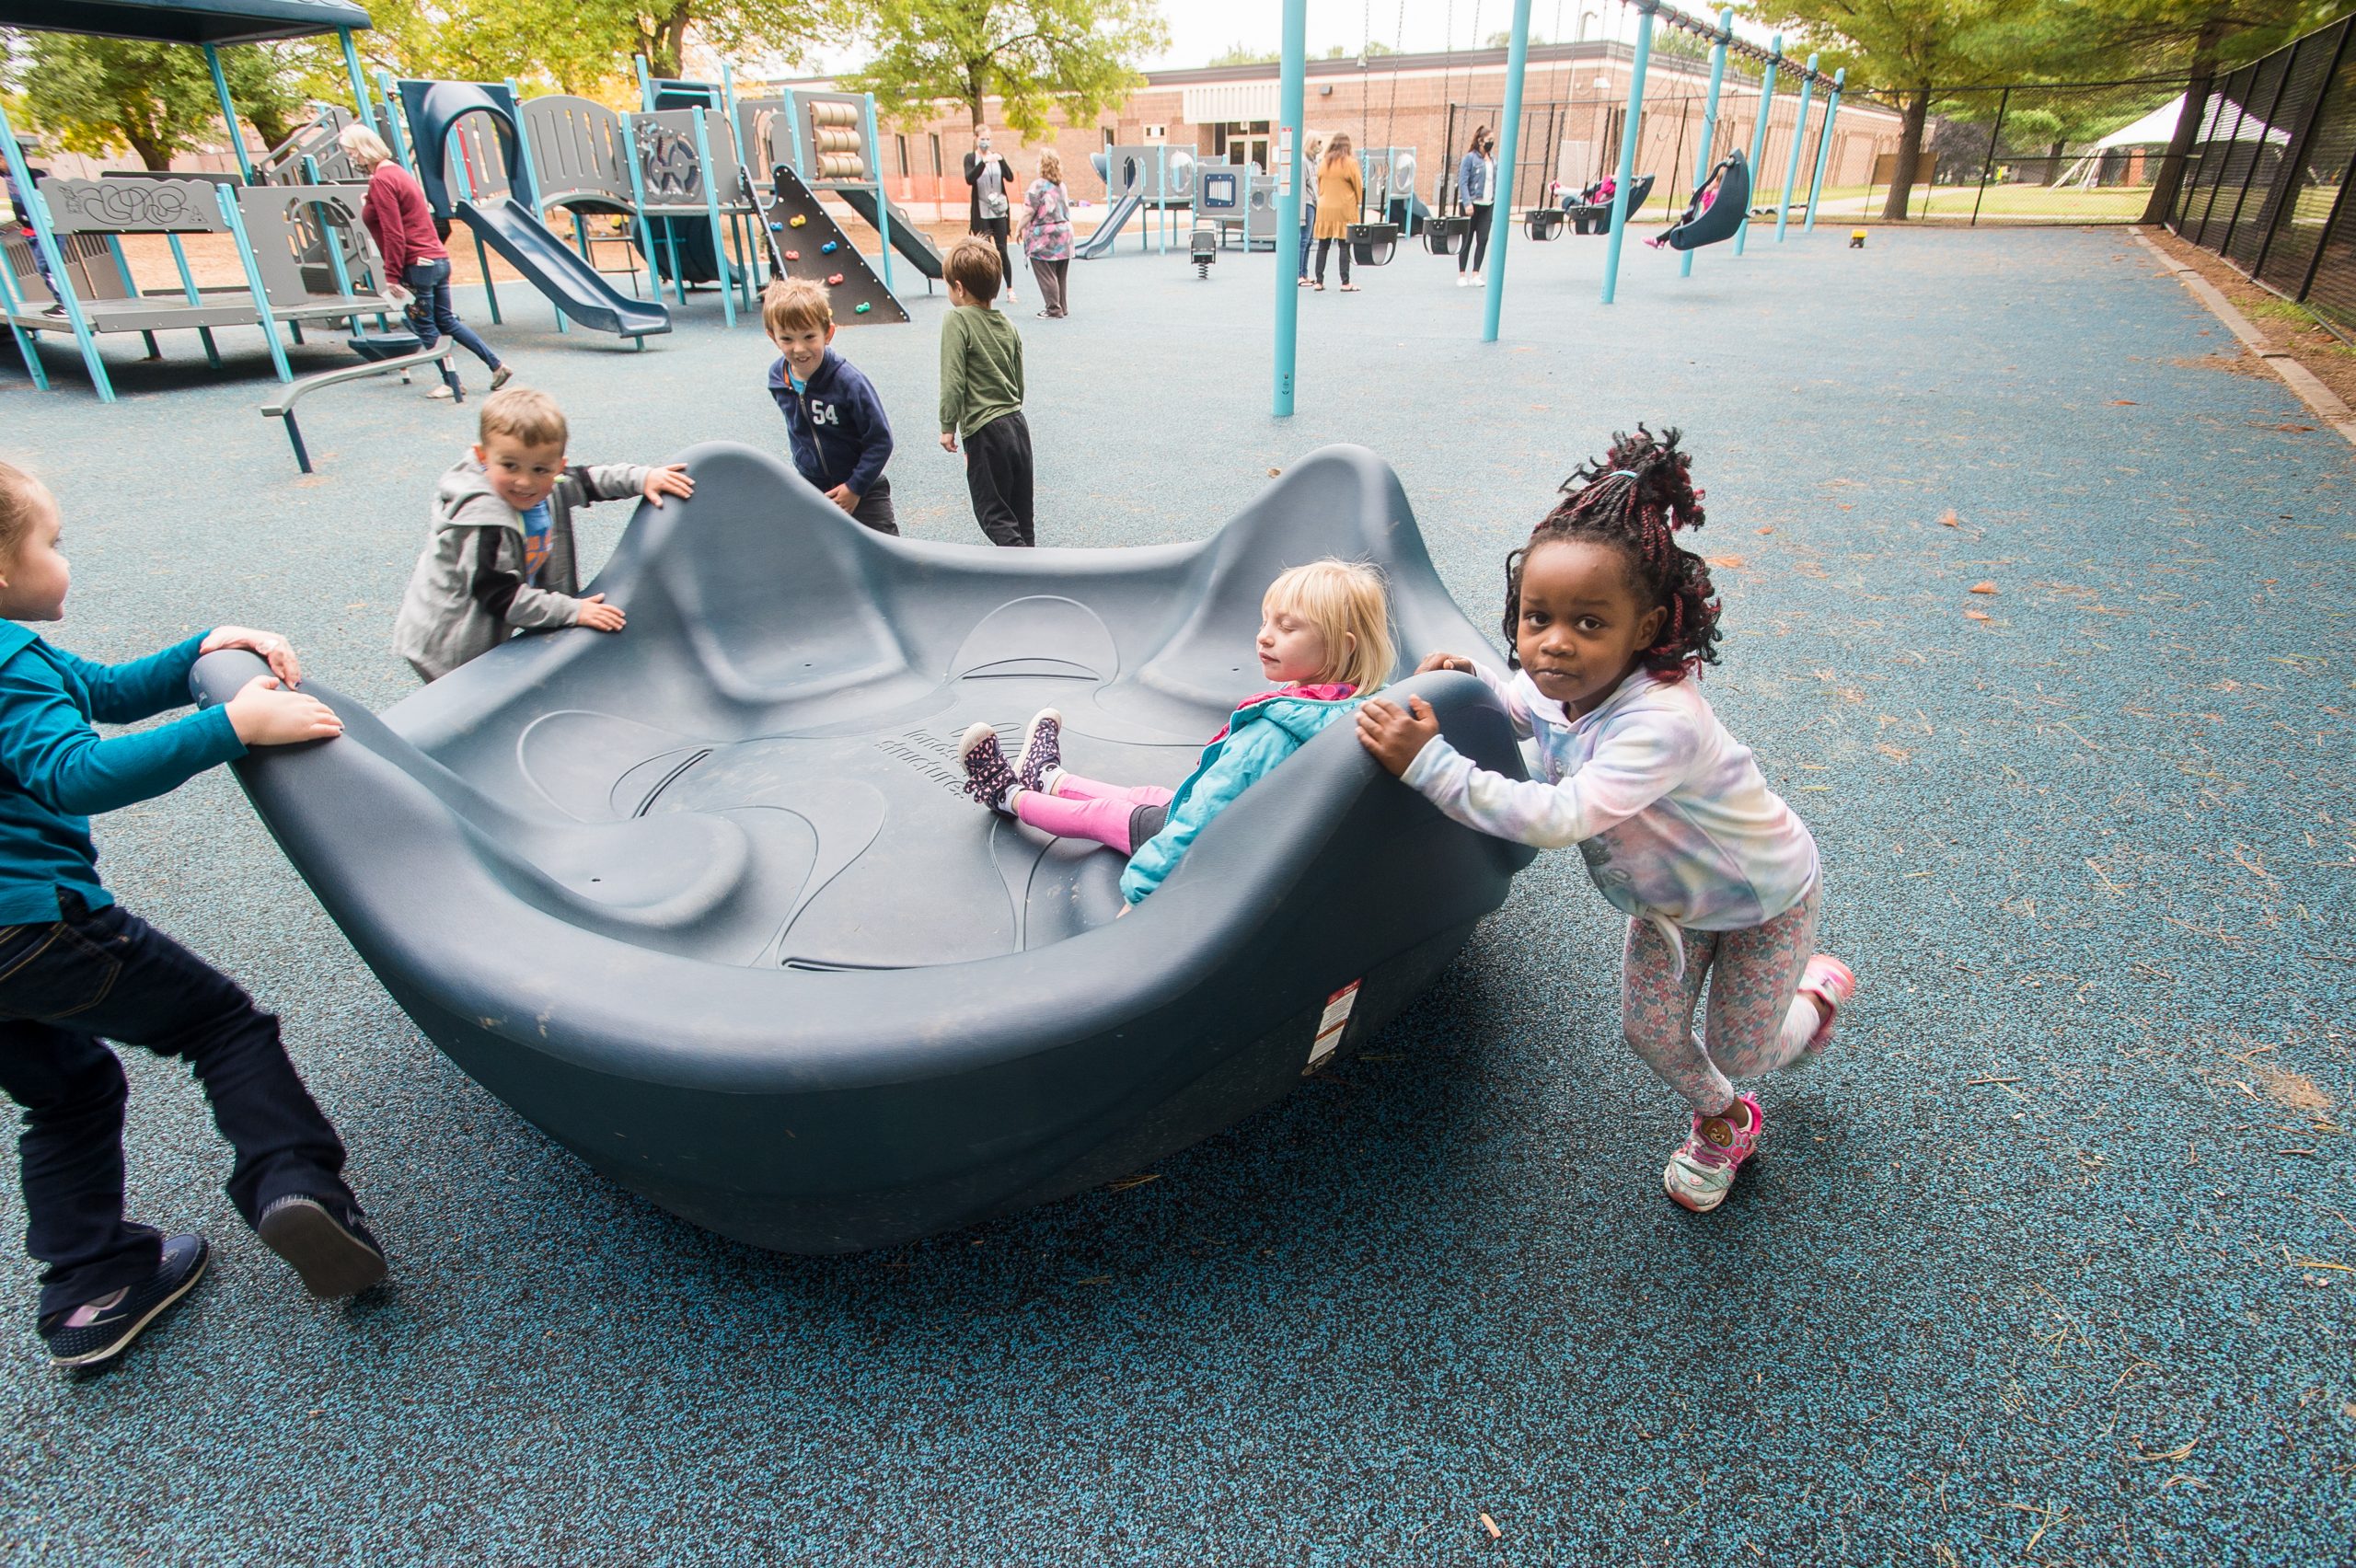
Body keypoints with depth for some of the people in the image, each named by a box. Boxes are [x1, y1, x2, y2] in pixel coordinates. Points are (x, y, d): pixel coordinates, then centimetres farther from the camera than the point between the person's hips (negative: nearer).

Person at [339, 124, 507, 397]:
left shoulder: (381, 180, -15)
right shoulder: (396, 170, 15)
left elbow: (393, 234, -19)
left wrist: (391, 276, -16)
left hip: (417, 265, -9)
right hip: (437, 260, 9)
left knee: (426, 330, 1)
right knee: (447, 322, 14)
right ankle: (497, 367, 11)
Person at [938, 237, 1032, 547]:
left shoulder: (956, 321, -11)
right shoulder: (1008, 325, 9)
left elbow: (953, 381, -15)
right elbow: (1019, 384, 15)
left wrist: (948, 426, -6)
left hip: (985, 431, -7)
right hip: (1018, 424, 7)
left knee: (992, 513, 1)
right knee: (1020, 511, 17)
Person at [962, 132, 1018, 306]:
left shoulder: (997, 157, 10)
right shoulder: (971, 158, 1)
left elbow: (1010, 178, -3)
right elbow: (969, 179, -16)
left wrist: (1001, 161, -19)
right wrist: (984, 162, -27)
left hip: (999, 211, 2)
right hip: (981, 212, -2)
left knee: (1002, 250, -1)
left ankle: (1010, 290, 5)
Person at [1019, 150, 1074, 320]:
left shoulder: (1038, 185, -13)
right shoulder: (1061, 185, 8)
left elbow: (1029, 212, -13)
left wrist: (1020, 229, -3)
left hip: (1044, 237, -7)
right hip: (1064, 233, 7)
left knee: (1046, 275, -1)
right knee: (1060, 275, 13)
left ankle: (1053, 309, -1)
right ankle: (1061, 307, 19)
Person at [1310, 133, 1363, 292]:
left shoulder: (1323, 163, 5)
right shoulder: (1350, 162, -7)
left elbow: (1319, 184, 12)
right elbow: (1358, 185, -1)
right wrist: (1359, 202, 13)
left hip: (1324, 209, 4)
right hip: (1344, 209, -4)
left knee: (1323, 246, 7)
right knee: (1344, 246, 0)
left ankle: (1319, 282, 7)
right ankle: (1345, 283, 0)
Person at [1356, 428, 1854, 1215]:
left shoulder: (1660, 723, -46)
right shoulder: (1563, 687, -22)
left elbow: (1557, 817, -56)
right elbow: (1520, 702, 5)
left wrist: (1428, 761, -57)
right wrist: (1468, 675, -16)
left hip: (1760, 894, -6)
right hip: (1669, 894, 6)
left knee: (1738, 1051, 12)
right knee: (1651, 1033, 11)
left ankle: (1818, 987, 44)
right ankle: (1722, 1123, 42)